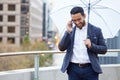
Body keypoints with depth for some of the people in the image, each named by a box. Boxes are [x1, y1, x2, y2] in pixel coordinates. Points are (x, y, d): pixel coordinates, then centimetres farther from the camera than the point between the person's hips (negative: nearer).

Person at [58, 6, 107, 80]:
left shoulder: (96, 30, 3)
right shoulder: (70, 31, 9)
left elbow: (104, 49, 4)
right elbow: (61, 48, 0)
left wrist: (91, 46, -15)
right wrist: (68, 32, -10)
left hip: (90, 69, -2)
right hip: (73, 69, 2)